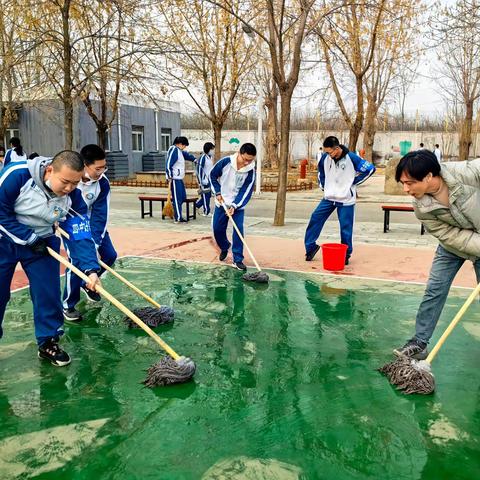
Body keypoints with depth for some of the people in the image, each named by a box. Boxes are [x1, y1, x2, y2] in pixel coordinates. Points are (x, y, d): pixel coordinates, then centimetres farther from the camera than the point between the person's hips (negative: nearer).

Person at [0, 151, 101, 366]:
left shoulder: (73, 197, -19)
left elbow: (80, 235, -20)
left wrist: (91, 269, -32)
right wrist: (29, 238, -22)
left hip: (42, 243, 3)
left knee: (48, 292, -3)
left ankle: (48, 343, 13)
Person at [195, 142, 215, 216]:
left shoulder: (210, 157, 11)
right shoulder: (203, 157, -16)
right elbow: (199, 170, -17)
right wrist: (201, 182, -19)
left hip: (209, 179, 9)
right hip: (204, 179, -9)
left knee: (209, 195, 12)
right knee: (206, 196, -2)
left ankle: (196, 205, 26)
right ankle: (206, 212, 7)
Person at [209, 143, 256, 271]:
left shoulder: (251, 171, -16)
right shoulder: (225, 162, -18)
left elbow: (246, 191, -15)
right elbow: (213, 175, -2)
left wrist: (235, 206, -24)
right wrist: (218, 192, -9)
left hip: (238, 205, -1)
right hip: (222, 202, 1)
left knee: (238, 229, -13)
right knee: (217, 228, 6)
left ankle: (238, 259, -7)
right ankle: (224, 247, 35)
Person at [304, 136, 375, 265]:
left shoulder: (351, 158, -15)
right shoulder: (325, 158, -3)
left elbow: (370, 169, -8)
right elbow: (321, 170, 20)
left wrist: (354, 182, -4)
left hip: (346, 200, -4)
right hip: (328, 197, 4)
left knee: (346, 228, 1)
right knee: (315, 220, -2)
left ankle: (346, 254, 16)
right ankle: (310, 247, 12)